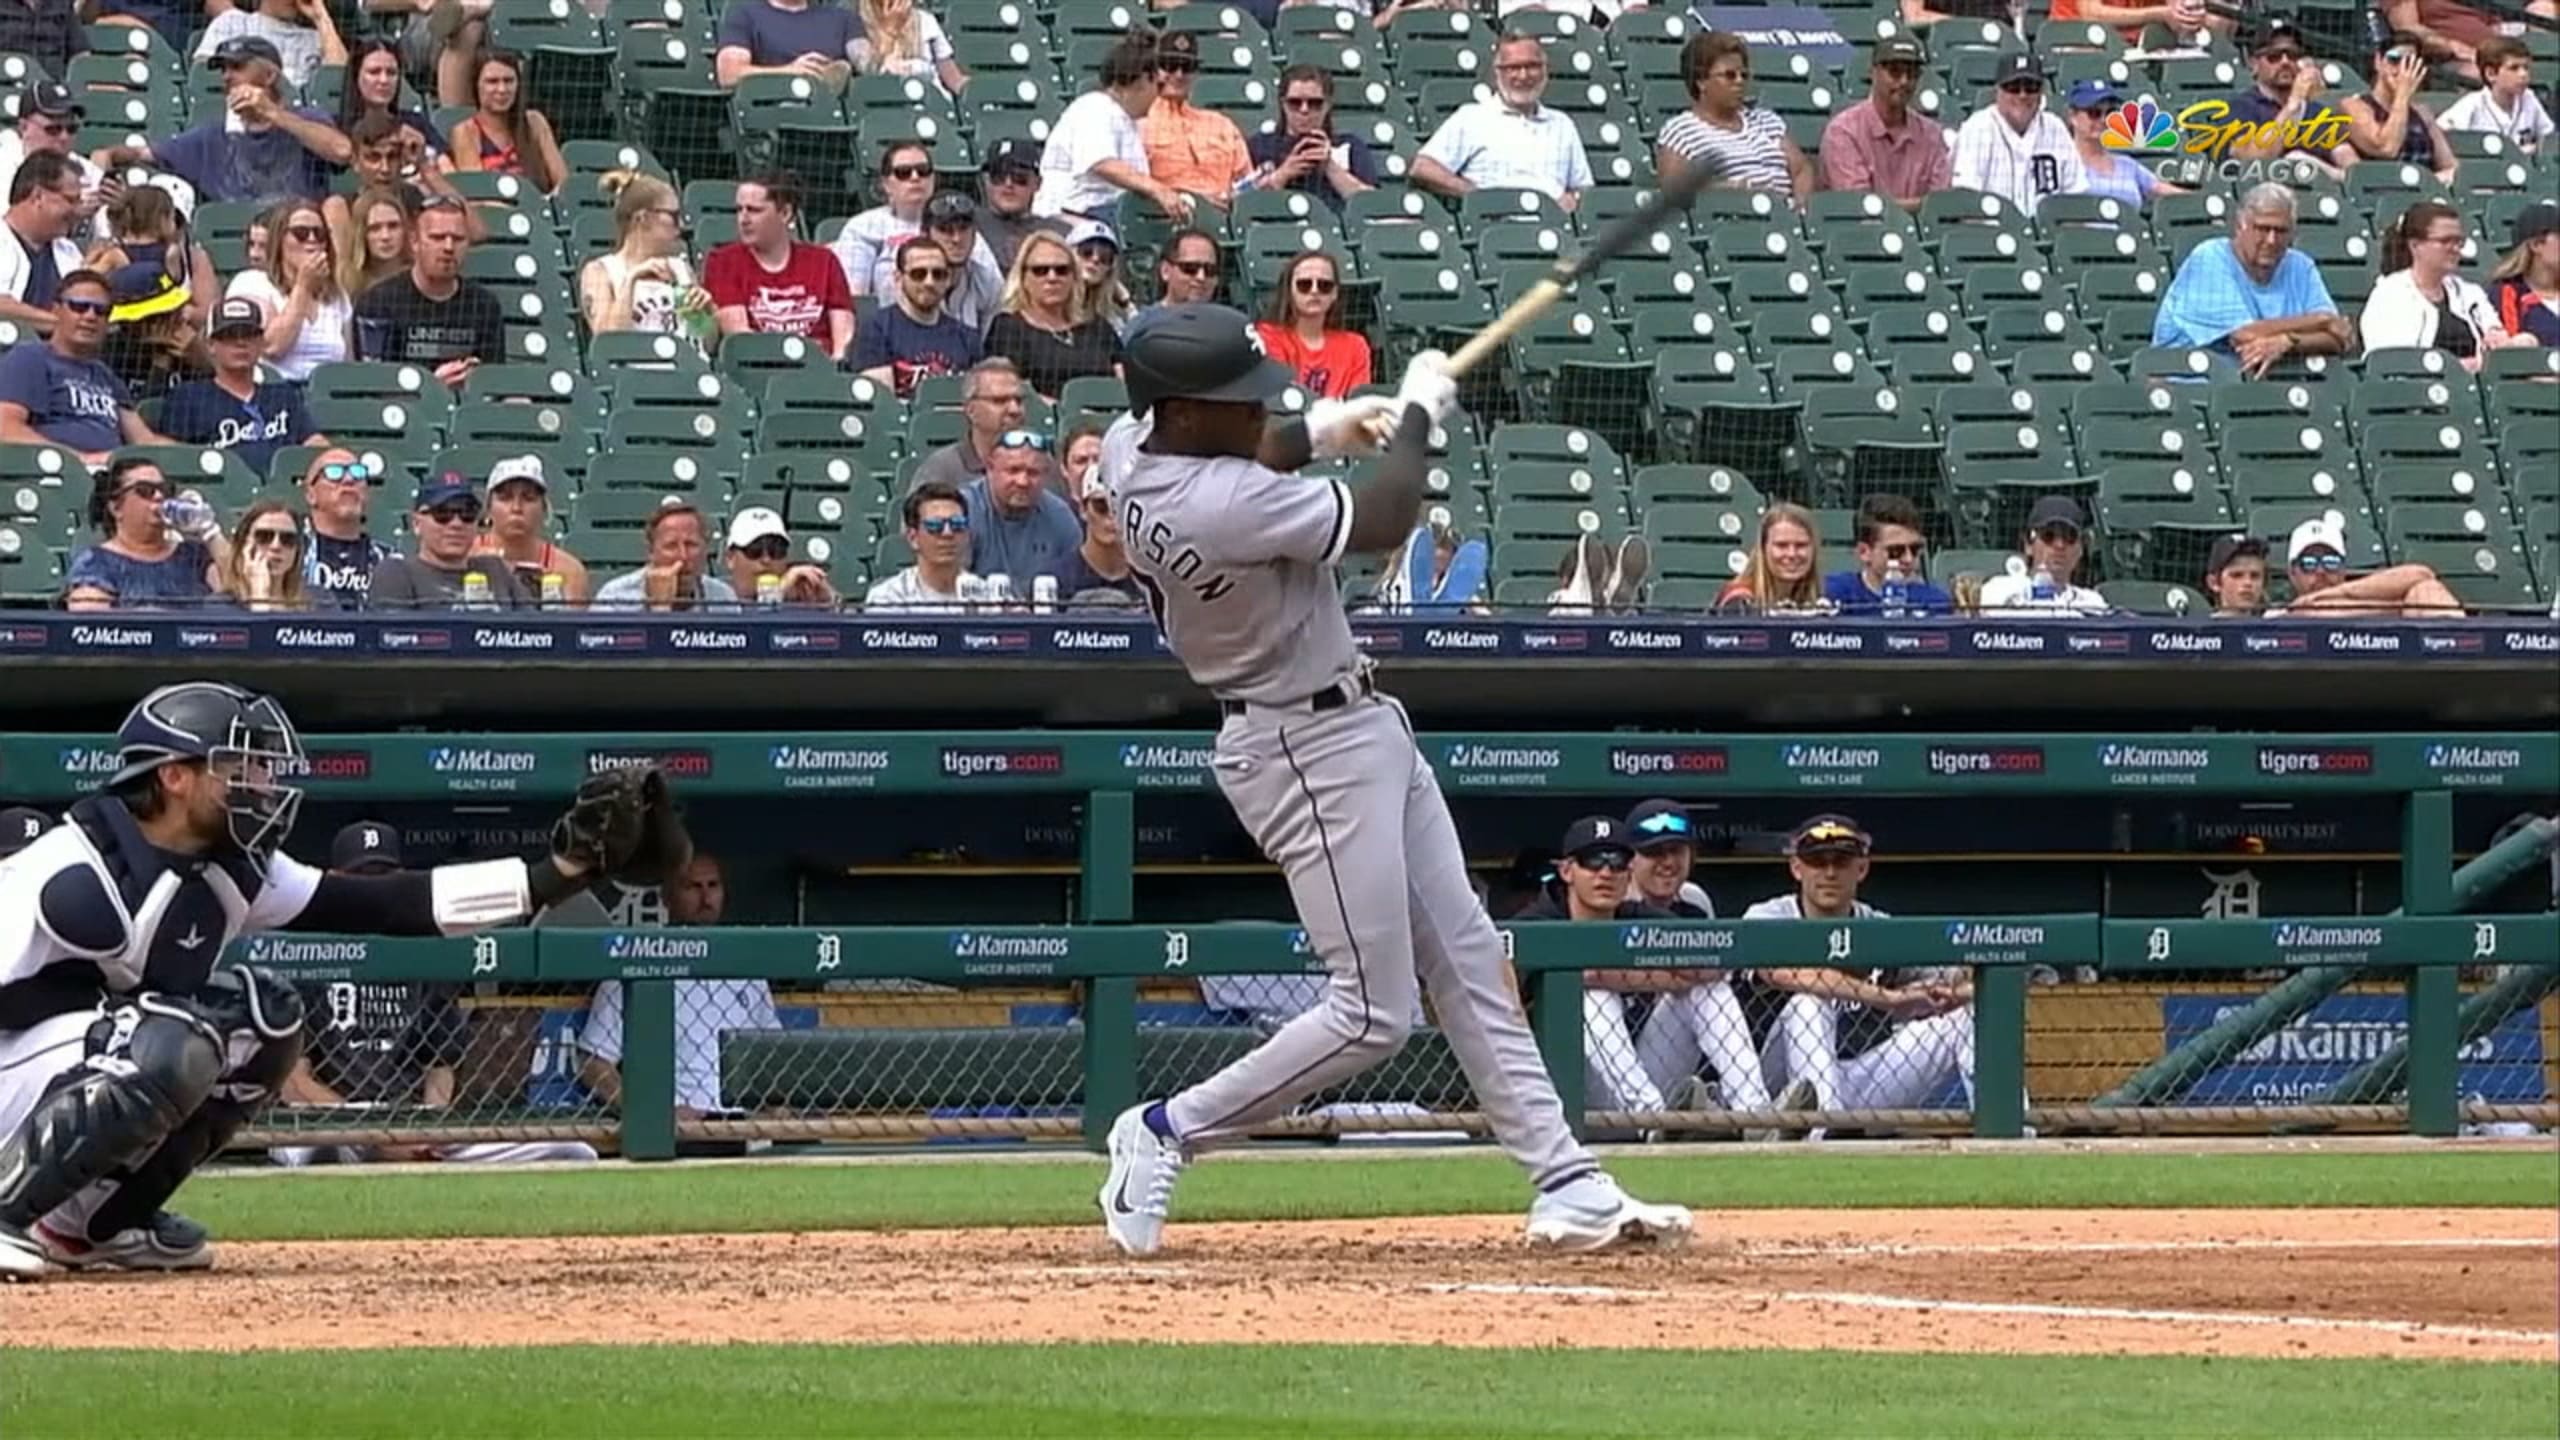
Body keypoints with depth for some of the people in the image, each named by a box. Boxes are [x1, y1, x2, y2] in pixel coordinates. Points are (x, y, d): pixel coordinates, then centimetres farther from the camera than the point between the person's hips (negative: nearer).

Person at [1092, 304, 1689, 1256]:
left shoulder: (1130, 446, -3)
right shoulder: (1227, 503, -31)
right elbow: (1384, 525, -18)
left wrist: (1316, 433, 11)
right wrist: (1419, 415, -3)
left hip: (1360, 726, 11)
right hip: (1313, 752, -11)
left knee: (1467, 963, 11)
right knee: (1373, 1013, -6)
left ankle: (1568, 1187, 12)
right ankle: (1166, 1133, 6)